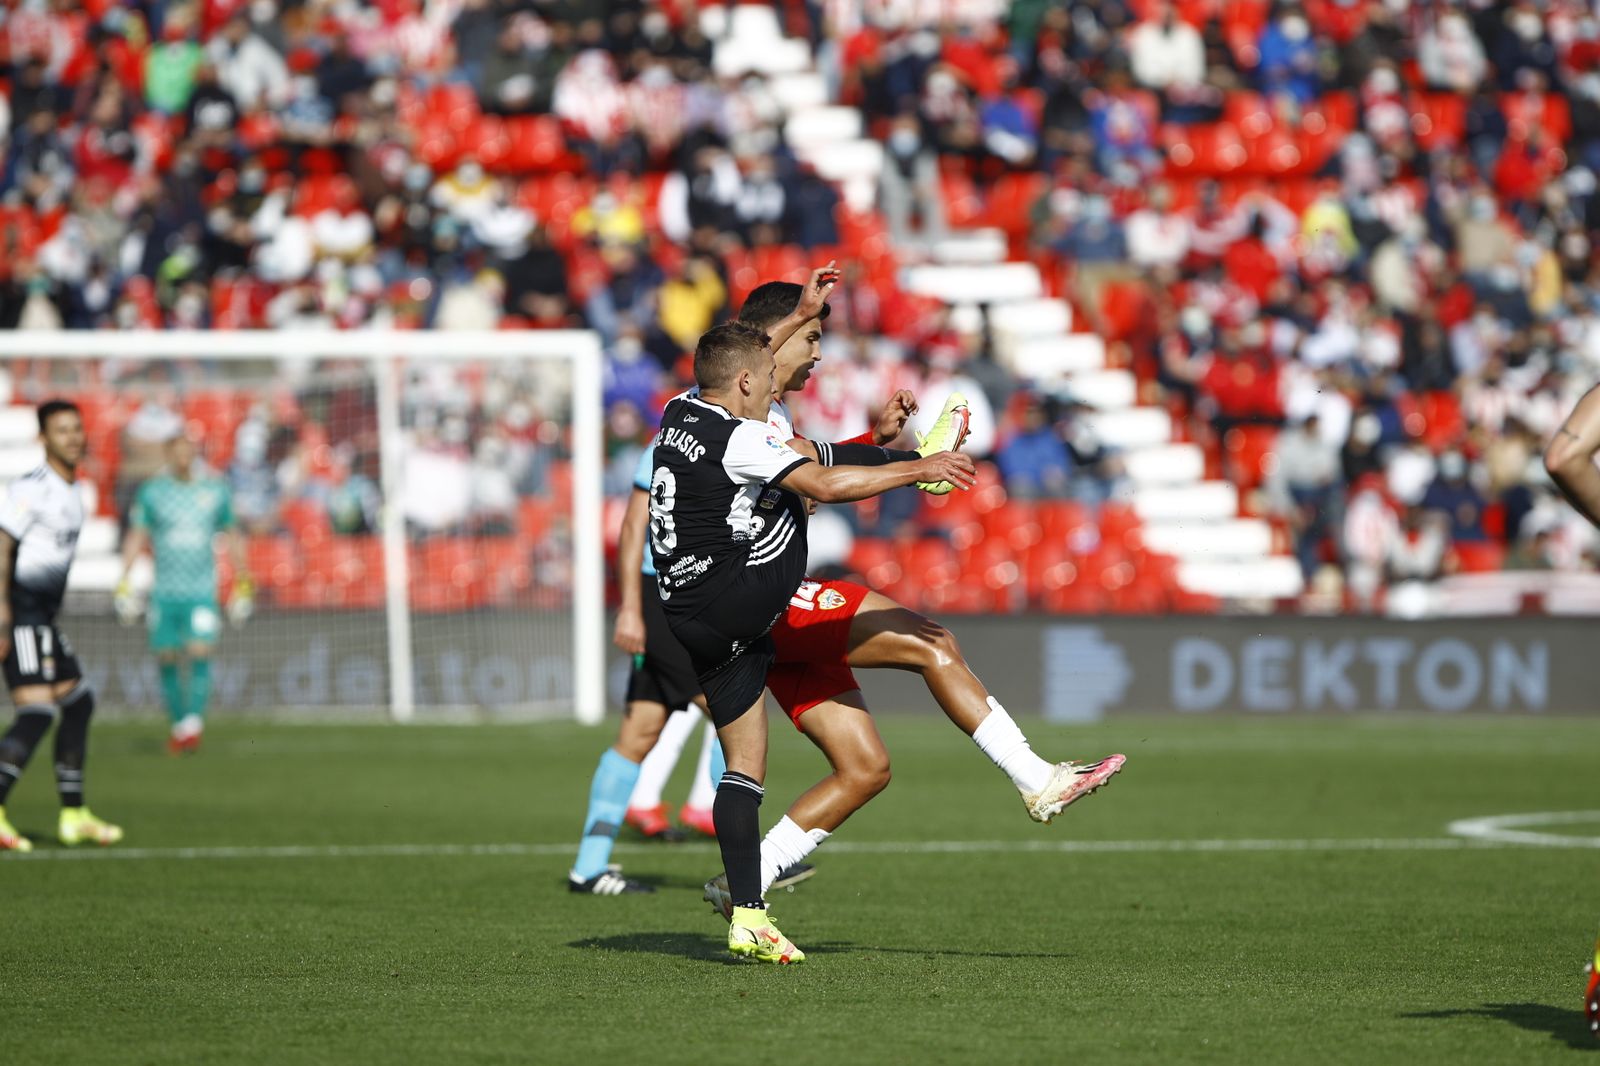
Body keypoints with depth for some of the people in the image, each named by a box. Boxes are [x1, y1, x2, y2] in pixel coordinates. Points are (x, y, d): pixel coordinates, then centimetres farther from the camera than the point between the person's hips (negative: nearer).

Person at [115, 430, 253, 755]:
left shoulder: (216, 490, 5)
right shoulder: (151, 492, 4)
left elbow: (233, 538, 15)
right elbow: (135, 537, 6)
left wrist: (243, 586, 15)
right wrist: (124, 584, -2)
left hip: (202, 592, -1)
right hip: (164, 591, 1)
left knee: (199, 654, -16)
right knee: (167, 659, 3)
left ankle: (193, 725, -18)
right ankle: (177, 725, 16)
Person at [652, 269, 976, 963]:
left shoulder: (678, 414, 10)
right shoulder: (740, 438, -15)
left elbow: (730, 367, 30)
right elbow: (822, 484, -25)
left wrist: (802, 316, 36)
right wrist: (917, 470, -19)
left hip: (689, 615, 8)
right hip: (736, 599, -8)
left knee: (744, 766, 5)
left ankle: (746, 914, -1)